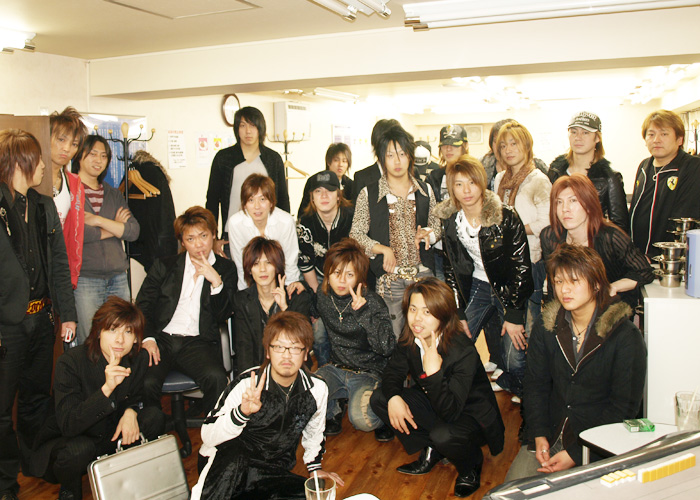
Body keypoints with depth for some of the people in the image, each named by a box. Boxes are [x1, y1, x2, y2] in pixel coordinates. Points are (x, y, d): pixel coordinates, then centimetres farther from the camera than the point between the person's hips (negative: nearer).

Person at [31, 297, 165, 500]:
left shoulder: (139, 358, -13)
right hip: (66, 443, -4)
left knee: (154, 417, -17)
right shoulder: (70, 362, -25)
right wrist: (107, 388, -44)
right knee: (79, 449, -36)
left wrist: (131, 411, -18)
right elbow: (68, 425, -31)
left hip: (111, 437, 4)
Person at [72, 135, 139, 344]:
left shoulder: (114, 194, 17)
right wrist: (115, 227, -2)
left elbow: (134, 231, 5)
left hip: (118, 278, 5)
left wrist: (99, 221, -8)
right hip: (84, 279, -5)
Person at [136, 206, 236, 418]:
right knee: (146, 382, -28)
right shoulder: (164, 266, 14)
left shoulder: (225, 269, 11)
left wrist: (216, 281, -12)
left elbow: (223, 316, 4)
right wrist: (148, 338, -8)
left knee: (217, 378, -31)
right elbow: (142, 305, 9)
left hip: (197, 341, 0)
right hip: (161, 338, 1)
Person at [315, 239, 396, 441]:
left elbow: (387, 348, -25)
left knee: (361, 419, -30)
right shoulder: (322, 297, -3)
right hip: (336, 369, 4)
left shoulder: (372, 302, -15)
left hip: (369, 373, -4)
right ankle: (333, 411, 11)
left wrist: (363, 312, -33)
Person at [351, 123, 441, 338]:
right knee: (393, 338, 0)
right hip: (388, 277, -2)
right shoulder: (368, 194, 0)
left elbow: (437, 227, 17)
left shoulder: (425, 191, 9)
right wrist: (382, 249, -16)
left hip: (423, 274, 3)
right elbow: (356, 234, -1)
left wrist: (426, 233, -6)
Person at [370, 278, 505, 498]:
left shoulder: (464, 352, -32)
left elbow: (450, 412, -36)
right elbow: (393, 370, 1)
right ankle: (431, 452, 6)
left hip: (472, 415, -6)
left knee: (443, 435, -37)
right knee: (379, 399, -10)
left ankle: (471, 466, 1)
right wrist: (394, 397, -20)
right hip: (433, 403, 6)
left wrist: (434, 371, -49)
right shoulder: (409, 338, -15)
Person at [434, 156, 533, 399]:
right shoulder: (450, 220, -5)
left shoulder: (505, 216, -18)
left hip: (510, 289, -4)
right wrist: (460, 314, -1)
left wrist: (514, 315, -14)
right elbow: (453, 268, 2)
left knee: (513, 361, -9)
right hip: (478, 286, 4)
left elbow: (521, 264, -15)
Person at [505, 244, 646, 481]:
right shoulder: (545, 327, 1)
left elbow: (624, 407, -11)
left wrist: (575, 453, -16)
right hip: (551, 433, 4)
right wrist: (539, 435, -8)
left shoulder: (626, 337, -12)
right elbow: (535, 383, 7)